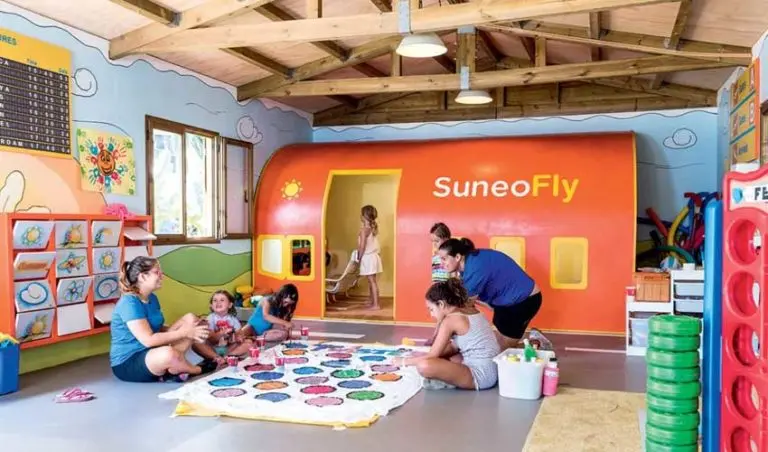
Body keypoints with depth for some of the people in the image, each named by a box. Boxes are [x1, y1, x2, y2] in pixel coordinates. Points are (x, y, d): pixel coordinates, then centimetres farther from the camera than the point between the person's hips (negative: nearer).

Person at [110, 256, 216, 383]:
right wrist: (184, 333, -21)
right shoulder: (129, 303, -20)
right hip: (127, 363, -9)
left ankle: (170, 370, -15)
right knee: (168, 354, -40)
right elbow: (148, 340, -26)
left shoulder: (152, 298, 8)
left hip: (149, 355, 9)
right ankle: (197, 370, -7)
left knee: (190, 319, 0)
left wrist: (188, 331, -6)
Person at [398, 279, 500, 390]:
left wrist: (405, 361, 7)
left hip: (481, 375, -10)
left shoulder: (450, 319, -12)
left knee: (424, 366, -27)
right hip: (490, 370, 10)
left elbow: (432, 356, -7)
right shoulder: (470, 310, 13)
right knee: (439, 355, 26)